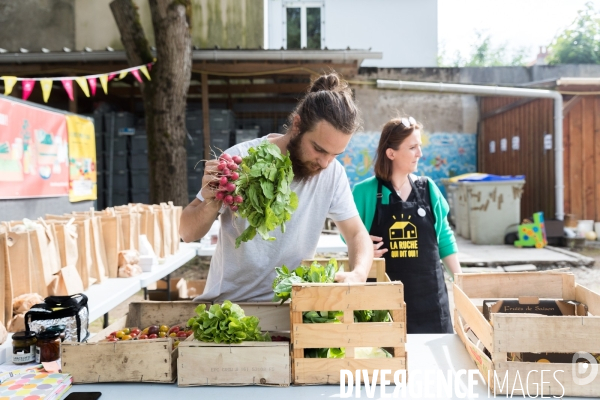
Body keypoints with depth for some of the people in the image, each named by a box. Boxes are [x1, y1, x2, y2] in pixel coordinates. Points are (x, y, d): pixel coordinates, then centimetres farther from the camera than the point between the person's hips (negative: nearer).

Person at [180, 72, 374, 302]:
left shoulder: (333, 173, -9)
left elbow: (357, 234, 0)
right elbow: (187, 234, -8)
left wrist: (358, 275, -20)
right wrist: (211, 204, -29)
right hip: (228, 302, -2)